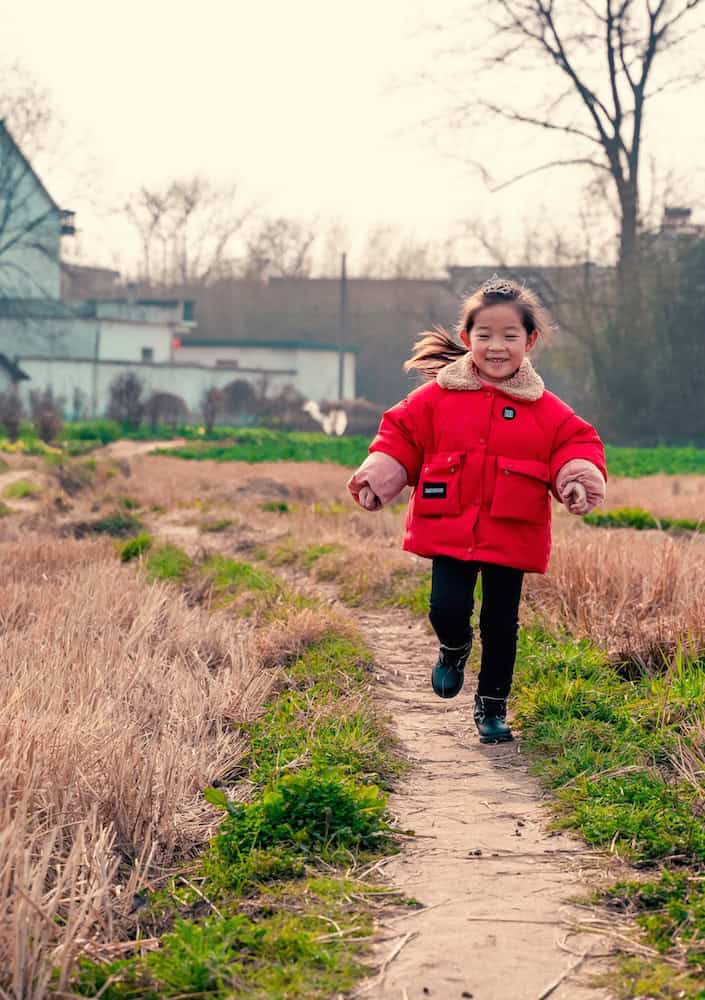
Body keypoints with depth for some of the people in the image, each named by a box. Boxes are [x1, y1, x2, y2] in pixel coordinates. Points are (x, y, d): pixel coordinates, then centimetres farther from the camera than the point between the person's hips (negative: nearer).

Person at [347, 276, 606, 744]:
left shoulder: (545, 409, 1)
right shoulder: (437, 396, 1)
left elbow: (575, 442, 5)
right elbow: (402, 434, 7)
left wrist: (579, 475, -15)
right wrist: (376, 476, -7)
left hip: (511, 534, 0)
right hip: (449, 528, 0)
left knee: (501, 623, 7)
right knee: (447, 610, -9)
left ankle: (493, 705, 26)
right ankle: (455, 648, 29)